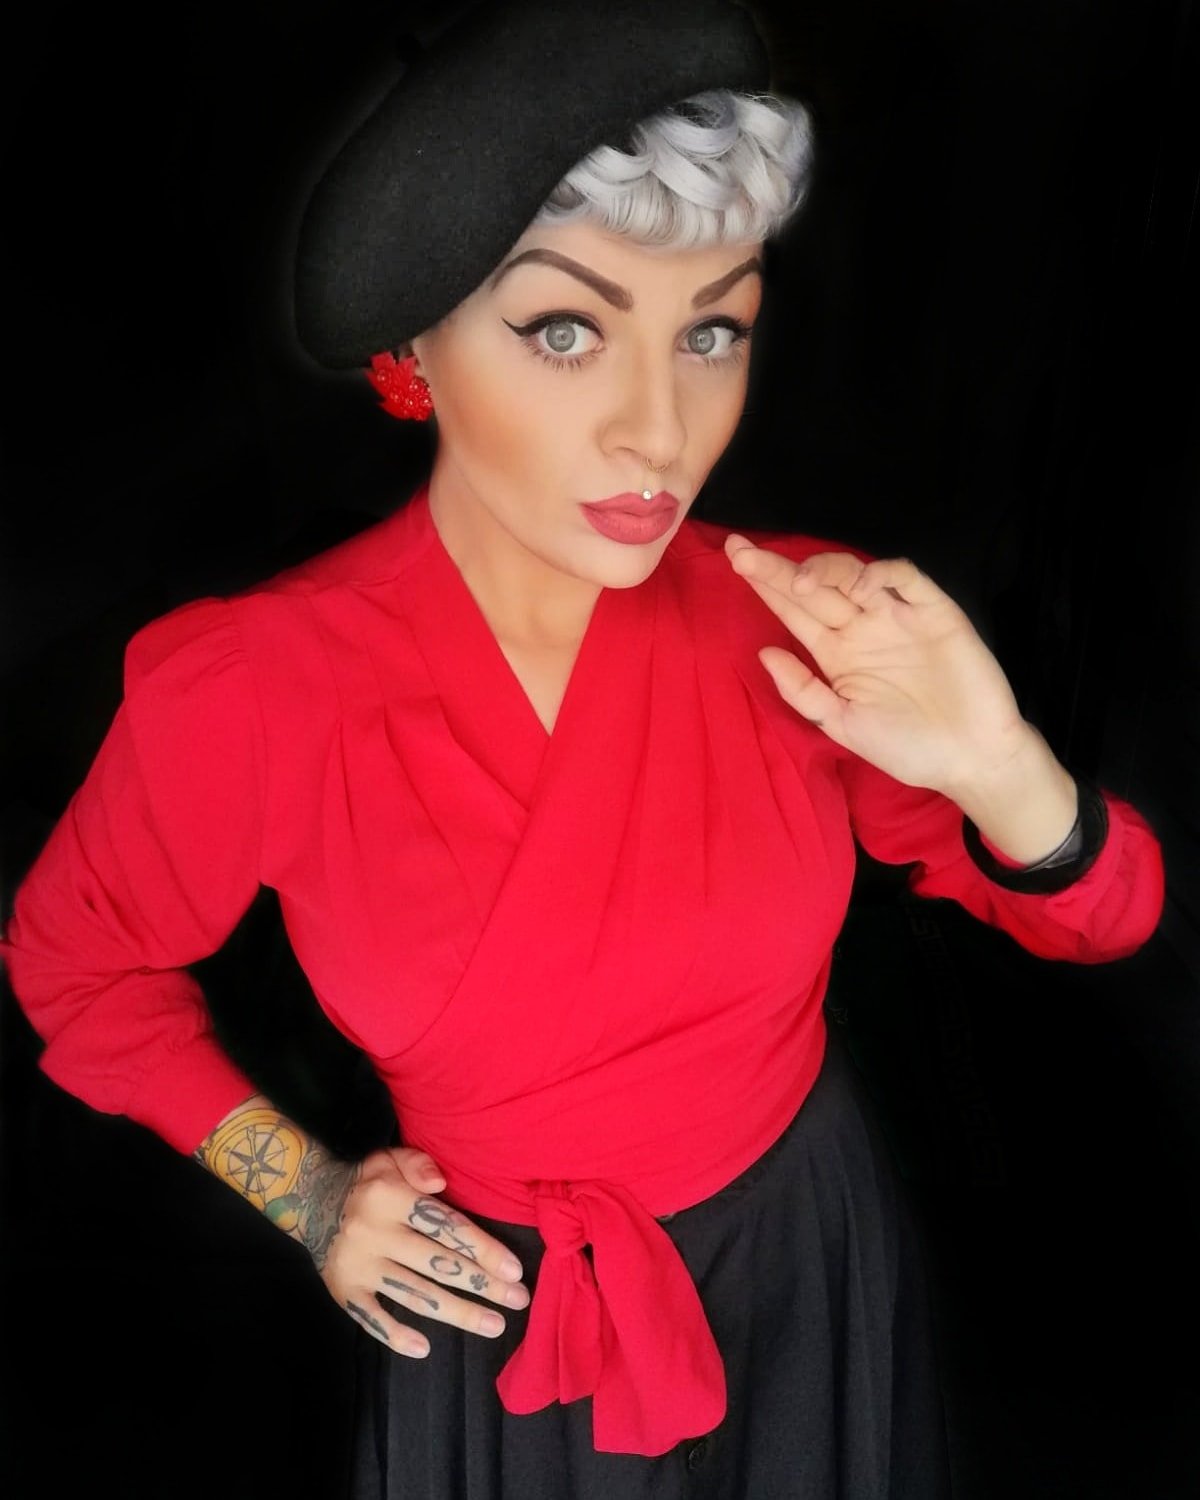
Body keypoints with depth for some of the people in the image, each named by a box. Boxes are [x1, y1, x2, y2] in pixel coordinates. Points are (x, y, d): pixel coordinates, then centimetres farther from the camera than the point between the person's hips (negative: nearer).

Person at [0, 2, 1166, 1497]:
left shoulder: (798, 623, -19)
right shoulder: (244, 692, -24)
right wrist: (306, 1194, -9)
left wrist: (1001, 771, -32)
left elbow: (1103, 915, -10)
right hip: (499, 1317, -1)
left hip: (812, 1268, 2)